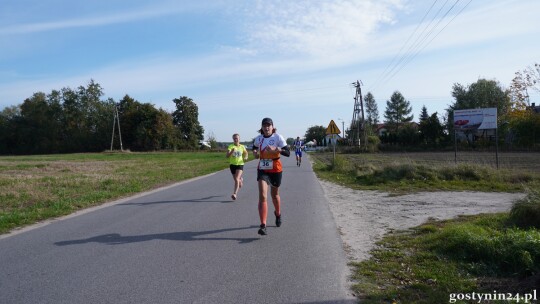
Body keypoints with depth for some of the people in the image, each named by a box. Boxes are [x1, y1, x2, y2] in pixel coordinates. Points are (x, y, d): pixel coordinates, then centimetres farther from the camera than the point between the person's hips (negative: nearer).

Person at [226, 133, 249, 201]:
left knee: (236, 179, -18)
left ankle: (235, 194, -20)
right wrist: (231, 151, -35)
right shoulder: (230, 146, -6)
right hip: (232, 164, 2)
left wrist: (246, 157, -3)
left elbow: (246, 153, 18)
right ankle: (240, 180, 52)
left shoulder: (242, 146, 0)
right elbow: (227, 156, -17)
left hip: (240, 164, -1)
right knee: (236, 179, 15)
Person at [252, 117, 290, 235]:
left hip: (275, 170, -1)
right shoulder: (258, 138, 1)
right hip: (262, 170, 1)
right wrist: (255, 152, 1)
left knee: (274, 195, 17)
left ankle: (278, 214, 49)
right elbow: (254, 147, 24)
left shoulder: (278, 137, -10)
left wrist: (275, 149, -32)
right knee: (262, 196, -15)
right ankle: (263, 226, -19)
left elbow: (288, 153, -16)